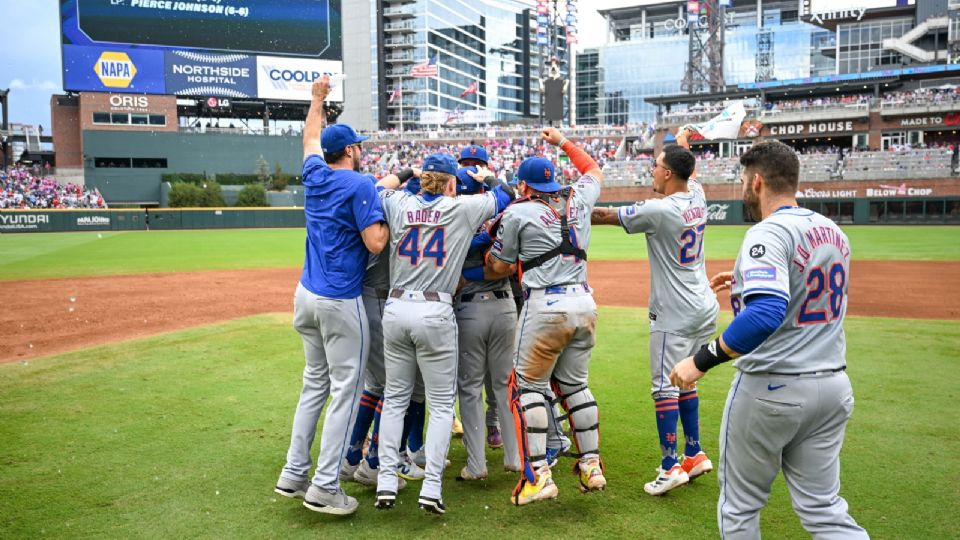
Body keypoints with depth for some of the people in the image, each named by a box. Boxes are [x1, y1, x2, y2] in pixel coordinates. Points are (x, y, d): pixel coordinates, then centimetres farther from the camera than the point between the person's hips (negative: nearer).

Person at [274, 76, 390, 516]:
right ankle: (325, 486, 2)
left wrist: (317, 99, 43)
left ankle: (294, 474, 21)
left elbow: (311, 141, 30)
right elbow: (376, 243, -18)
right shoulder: (359, 185, -11)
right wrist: (389, 205, -2)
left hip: (306, 295, 8)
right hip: (341, 301, -8)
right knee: (345, 389, 0)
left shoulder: (314, 176, 9)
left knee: (314, 384, 17)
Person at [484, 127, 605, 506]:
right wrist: (563, 142, 41)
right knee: (574, 384, 18)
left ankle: (538, 476, 2)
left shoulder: (518, 212, -1)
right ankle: (592, 467, 21)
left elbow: (497, 269, 4)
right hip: (584, 304, 6)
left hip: (546, 305, -6)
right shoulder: (578, 200, 12)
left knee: (528, 385, 6)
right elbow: (594, 170, 36)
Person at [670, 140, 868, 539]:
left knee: (740, 504, 12)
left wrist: (702, 361, -28)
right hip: (833, 385, 7)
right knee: (823, 508, 13)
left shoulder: (768, 233, -17)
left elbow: (766, 314, -32)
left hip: (770, 387, -7)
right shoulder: (834, 232, 8)